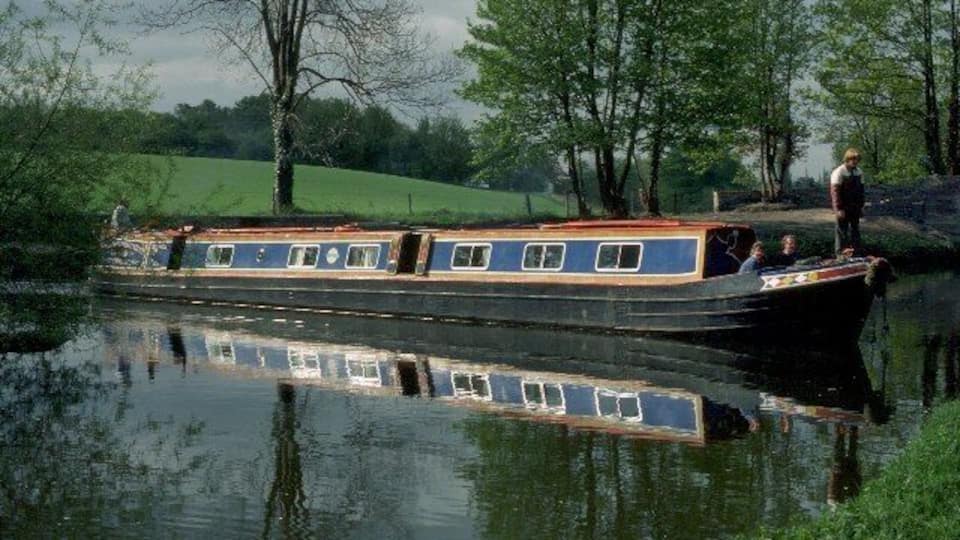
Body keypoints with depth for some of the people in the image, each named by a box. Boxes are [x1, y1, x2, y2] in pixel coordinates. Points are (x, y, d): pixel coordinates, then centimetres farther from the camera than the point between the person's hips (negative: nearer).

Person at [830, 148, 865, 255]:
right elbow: (835, 192, -15)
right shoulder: (839, 172, -12)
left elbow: (861, 190, 14)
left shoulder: (858, 172, 8)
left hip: (855, 208, 6)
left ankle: (856, 254, 16)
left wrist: (861, 206, 12)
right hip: (843, 209, -6)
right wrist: (838, 209, -19)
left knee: (855, 231, 10)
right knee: (842, 231, 0)